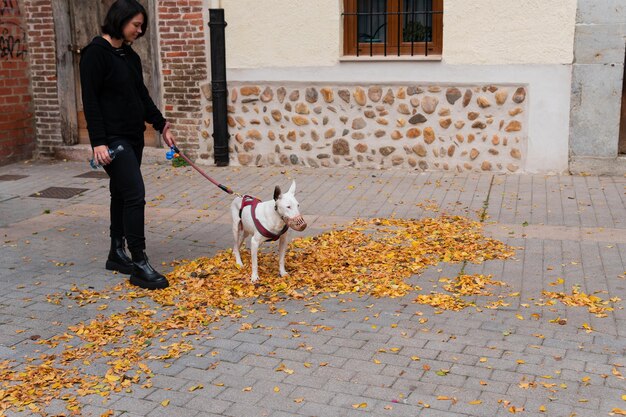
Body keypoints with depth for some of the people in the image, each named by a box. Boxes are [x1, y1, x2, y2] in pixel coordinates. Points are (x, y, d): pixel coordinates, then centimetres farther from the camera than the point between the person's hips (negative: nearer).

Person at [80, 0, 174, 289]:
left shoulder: (130, 55, 12)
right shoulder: (96, 53, -11)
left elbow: (142, 95, 19)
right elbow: (90, 100, -15)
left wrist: (160, 125, 12)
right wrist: (98, 142, -20)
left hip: (133, 136, 9)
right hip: (112, 139, -8)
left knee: (121, 194, 14)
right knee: (135, 194, -13)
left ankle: (117, 254, 25)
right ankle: (139, 265, -9)